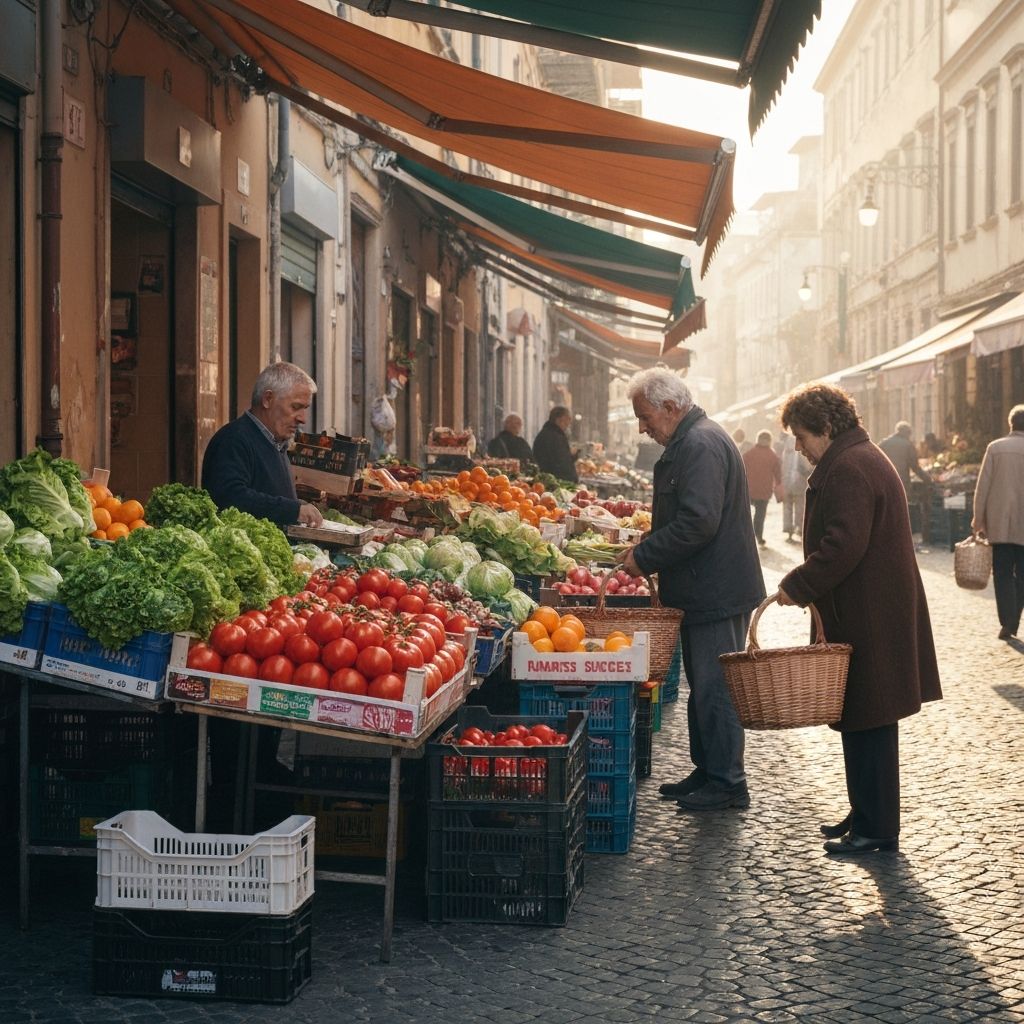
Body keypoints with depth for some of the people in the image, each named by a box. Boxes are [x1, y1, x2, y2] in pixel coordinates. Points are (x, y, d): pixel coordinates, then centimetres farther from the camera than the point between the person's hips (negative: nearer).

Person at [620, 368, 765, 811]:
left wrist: (645, 557, -18)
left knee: (714, 688, -4)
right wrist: (645, 546, 12)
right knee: (703, 687, 16)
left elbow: (699, 522, -27)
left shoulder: (701, 445, -18)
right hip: (704, 591, 11)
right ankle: (707, 772, 25)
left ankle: (727, 783, 3)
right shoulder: (689, 442, 16)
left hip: (716, 592, -11)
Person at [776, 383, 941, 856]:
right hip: (870, 616, 11)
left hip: (869, 620, -11)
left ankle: (876, 829, 1)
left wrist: (797, 586, -16)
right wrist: (806, 586, 16)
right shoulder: (864, 459, 18)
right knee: (862, 721, 15)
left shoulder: (849, 470, -17)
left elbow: (843, 547, -26)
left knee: (867, 722, -5)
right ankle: (866, 816, 23)